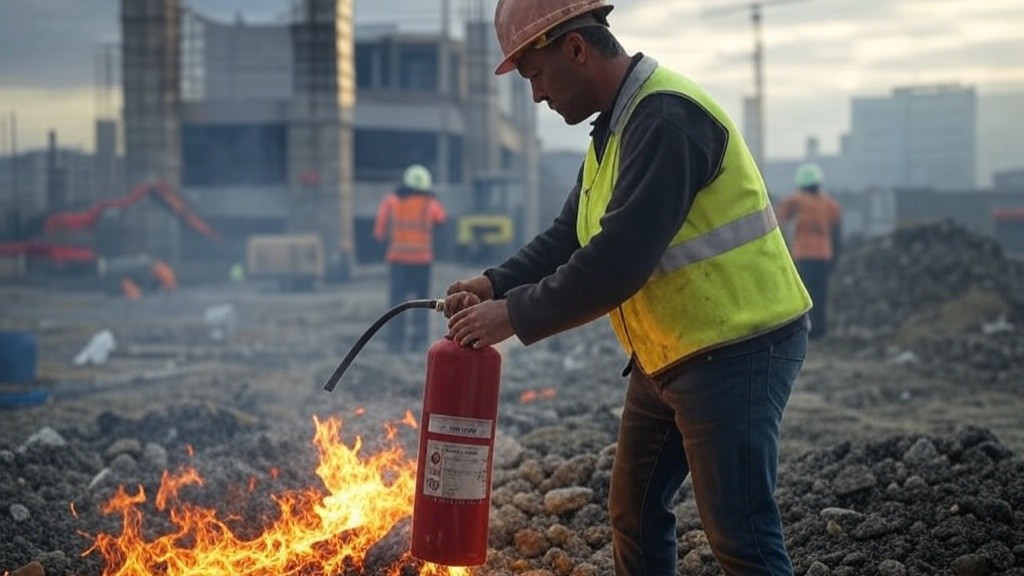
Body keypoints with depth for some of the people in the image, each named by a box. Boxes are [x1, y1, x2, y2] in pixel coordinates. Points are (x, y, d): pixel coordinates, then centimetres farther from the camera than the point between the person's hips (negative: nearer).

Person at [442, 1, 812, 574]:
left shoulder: (666, 118, -22)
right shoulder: (618, 125, 11)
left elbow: (618, 261, -28)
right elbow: (568, 236, 14)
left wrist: (515, 316, -20)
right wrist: (495, 284, -2)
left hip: (738, 349, -10)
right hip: (670, 355, 10)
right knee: (635, 511, 17)